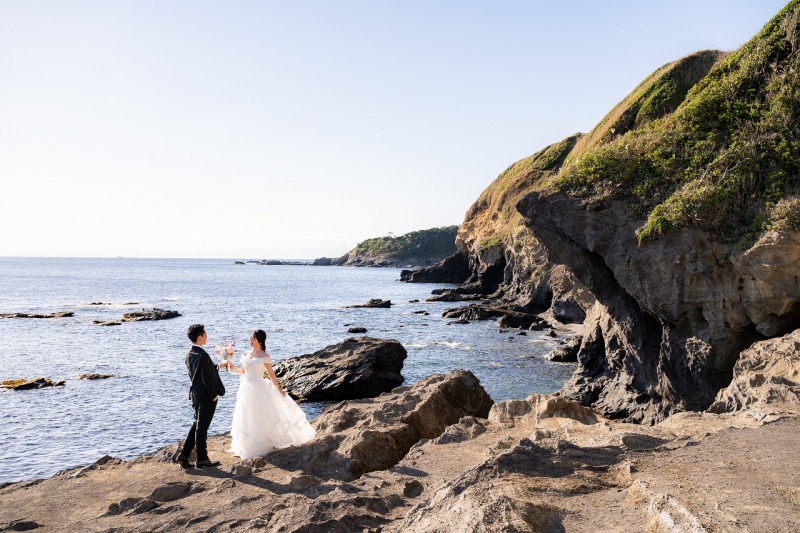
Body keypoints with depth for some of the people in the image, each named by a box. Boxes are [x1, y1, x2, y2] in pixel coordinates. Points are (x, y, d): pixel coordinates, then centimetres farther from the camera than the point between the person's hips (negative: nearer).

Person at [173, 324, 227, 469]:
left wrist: (218, 366, 21)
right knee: (202, 428, 3)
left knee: (197, 425, 19)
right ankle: (202, 459, 16)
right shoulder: (203, 356, -24)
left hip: (195, 394, 8)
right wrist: (214, 395, -12)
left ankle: (183, 455, 18)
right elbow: (207, 378, -22)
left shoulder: (189, 353, 5)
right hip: (206, 397, -8)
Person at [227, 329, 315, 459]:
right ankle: (249, 446, 24)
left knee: (262, 417, 1)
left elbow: (271, 374, -6)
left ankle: (266, 444, 14)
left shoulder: (264, 356, -8)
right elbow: (242, 371, 17)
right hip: (246, 389, 6)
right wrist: (233, 367, -1)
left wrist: (278, 389, -7)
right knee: (247, 418, 11)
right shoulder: (245, 354, 8)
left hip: (259, 389, -6)